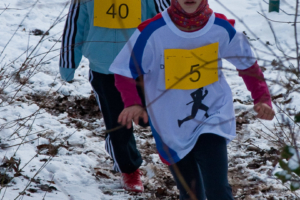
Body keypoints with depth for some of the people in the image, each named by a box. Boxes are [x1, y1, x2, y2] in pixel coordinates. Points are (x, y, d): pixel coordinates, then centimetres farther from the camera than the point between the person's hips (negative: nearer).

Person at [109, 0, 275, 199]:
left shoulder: (222, 28, -9)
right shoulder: (152, 31, -17)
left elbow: (248, 64, 8)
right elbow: (125, 71, -6)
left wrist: (262, 99, -5)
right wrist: (133, 102, -24)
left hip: (213, 121, 0)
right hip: (172, 127, 0)